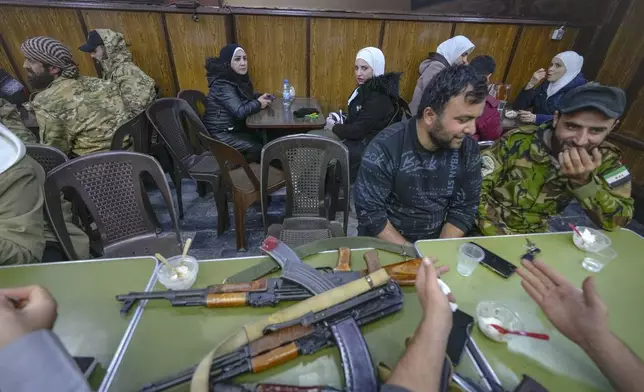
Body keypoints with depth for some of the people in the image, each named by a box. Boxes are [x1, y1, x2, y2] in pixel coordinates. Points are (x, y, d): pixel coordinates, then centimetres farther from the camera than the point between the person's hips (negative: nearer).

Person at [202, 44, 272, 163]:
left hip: (234, 128, 9)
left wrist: (261, 97, -3)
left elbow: (246, 96, 18)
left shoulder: (238, 78, 4)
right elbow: (240, 112, -32)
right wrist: (258, 104, -15)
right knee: (258, 148, -14)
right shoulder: (222, 85, -24)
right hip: (220, 134, -9)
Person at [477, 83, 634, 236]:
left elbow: (618, 221, -9)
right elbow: (477, 190, -16)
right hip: (490, 231, -4)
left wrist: (583, 180, -24)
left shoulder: (606, 158, -7)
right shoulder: (516, 142, -17)